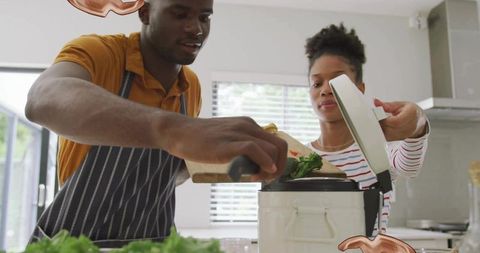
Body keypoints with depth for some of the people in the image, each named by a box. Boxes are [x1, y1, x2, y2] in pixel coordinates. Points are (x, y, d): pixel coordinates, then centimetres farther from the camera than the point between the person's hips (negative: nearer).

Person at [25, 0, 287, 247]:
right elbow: (44, 101, -41)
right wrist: (170, 127, -56)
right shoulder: (95, 51, -18)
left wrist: (212, 154, -9)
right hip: (72, 242, -4)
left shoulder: (192, 87, -2)